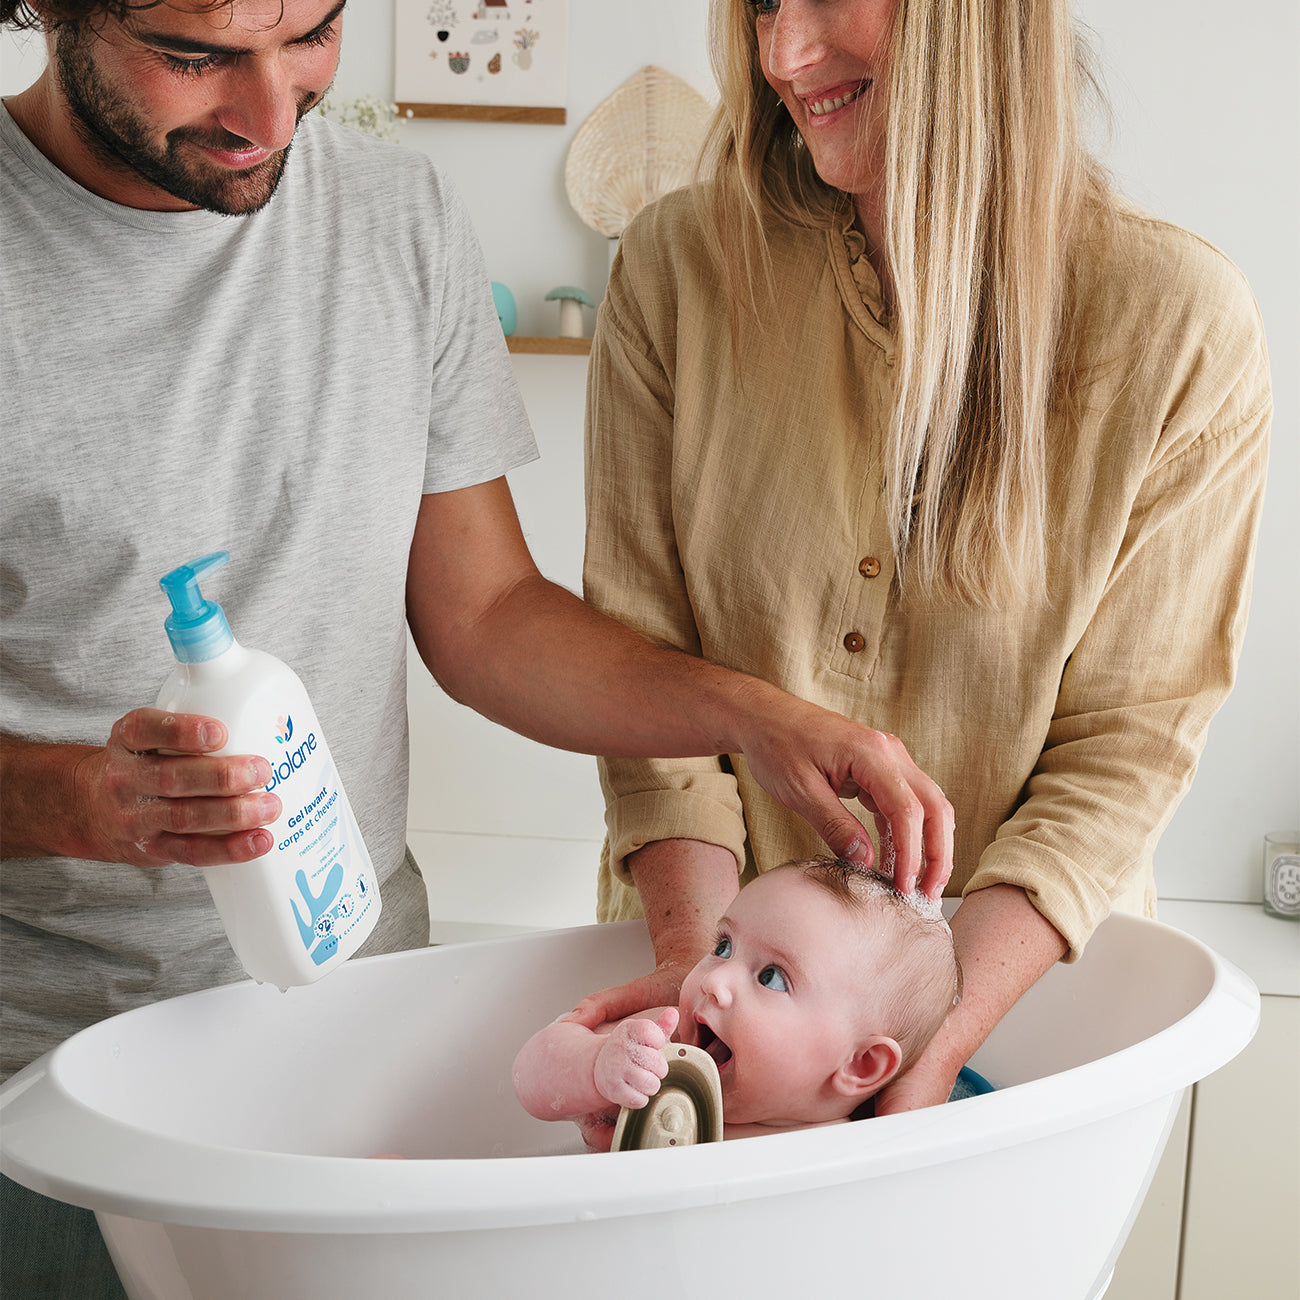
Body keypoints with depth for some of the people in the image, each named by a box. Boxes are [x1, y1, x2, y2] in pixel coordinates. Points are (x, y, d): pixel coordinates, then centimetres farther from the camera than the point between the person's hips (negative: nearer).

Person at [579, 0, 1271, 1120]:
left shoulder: (1185, 327, -15)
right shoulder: (679, 266, -10)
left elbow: (1129, 739, -12)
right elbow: (638, 651, -8)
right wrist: (697, 951, -21)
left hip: (1010, 956, -1)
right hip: (708, 928, 1)